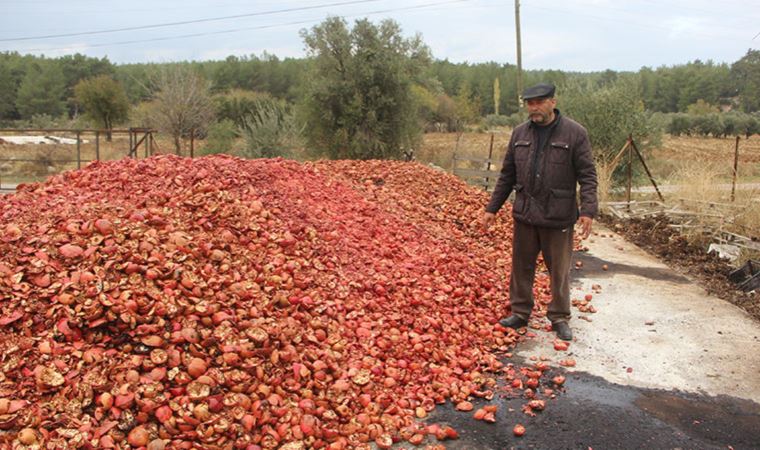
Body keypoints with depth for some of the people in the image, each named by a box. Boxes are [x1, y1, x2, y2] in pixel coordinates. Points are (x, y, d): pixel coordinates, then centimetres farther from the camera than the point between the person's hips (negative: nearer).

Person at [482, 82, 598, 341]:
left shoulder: (575, 133, -6)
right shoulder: (520, 133, 6)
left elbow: (587, 175, -7)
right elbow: (507, 175, 11)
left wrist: (588, 210, -19)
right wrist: (492, 208, 9)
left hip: (558, 216, -3)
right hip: (524, 213, 4)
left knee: (559, 270, 7)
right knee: (522, 266, 12)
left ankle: (560, 318, 23)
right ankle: (520, 312, 26)